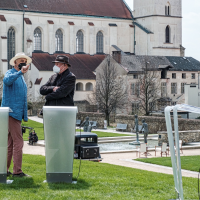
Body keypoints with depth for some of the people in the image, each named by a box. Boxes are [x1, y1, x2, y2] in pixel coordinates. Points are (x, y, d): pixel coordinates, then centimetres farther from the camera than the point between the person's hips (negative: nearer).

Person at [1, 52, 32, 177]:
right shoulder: (11, 73, -6)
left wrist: (25, 115, 22)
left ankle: (5, 169, 17)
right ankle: (17, 171, -8)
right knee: (18, 142, -10)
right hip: (12, 112, -9)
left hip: (17, 114, 9)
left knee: (10, 143, 11)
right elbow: (7, 80, -32)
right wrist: (20, 72, -46)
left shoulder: (21, 78, 22)